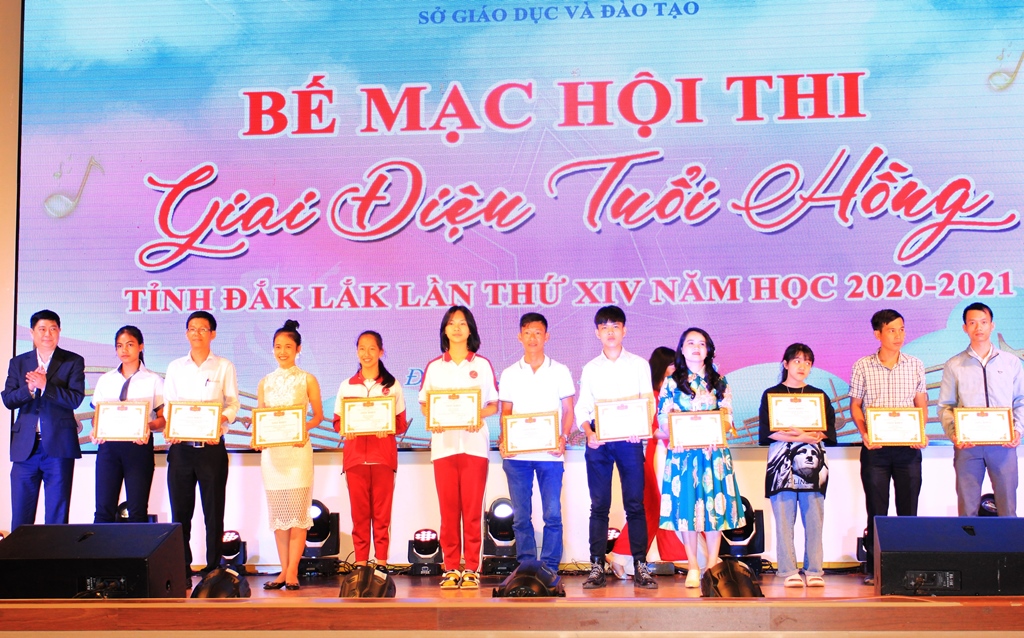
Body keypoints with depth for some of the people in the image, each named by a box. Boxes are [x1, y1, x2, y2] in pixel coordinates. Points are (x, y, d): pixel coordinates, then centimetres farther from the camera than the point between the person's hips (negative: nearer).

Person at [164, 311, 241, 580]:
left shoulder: (224, 367, 6)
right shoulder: (175, 367, 13)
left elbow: (233, 404, 1)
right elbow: (168, 405, 11)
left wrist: (221, 421, -19)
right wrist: (170, 428, -9)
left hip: (212, 447, -2)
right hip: (181, 447, 2)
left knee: (214, 512, 1)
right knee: (180, 511, 3)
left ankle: (213, 569, 7)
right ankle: (181, 570, 9)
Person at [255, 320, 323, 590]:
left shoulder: (307, 380, 4)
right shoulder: (265, 382, 13)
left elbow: (318, 416, 3)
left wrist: (304, 428, -16)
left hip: (298, 450, -3)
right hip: (272, 452, 3)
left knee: (297, 510, -7)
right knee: (277, 512, 5)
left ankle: (293, 571, -4)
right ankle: (283, 570, 11)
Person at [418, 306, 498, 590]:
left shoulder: (482, 365, 9)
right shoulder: (434, 367, 11)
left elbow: (494, 405, 8)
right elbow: (424, 403, 12)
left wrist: (480, 415, -12)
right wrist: (432, 419, -9)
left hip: (474, 442, -1)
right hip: (444, 443, 1)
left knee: (473, 508, -2)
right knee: (448, 508, 0)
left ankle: (472, 568, 3)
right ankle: (451, 568, 8)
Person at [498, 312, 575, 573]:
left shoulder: (559, 371, 6)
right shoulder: (509, 374, 10)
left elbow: (568, 410, 7)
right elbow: (506, 412, 12)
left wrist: (563, 437, -9)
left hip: (550, 454, -1)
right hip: (517, 454, 1)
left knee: (552, 514, -3)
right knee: (521, 515, 3)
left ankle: (550, 568, 5)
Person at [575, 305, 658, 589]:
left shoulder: (639, 364, 10)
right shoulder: (590, 369, 12)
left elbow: (648, 403, 6)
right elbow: (582, 408, 9)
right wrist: (589, 432, -11)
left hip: (629, 440, -1)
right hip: (598, 441, 1)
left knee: (635, 504, -3)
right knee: (599, 505, 0)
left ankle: (640, 566, -1)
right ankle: (597, 566, 3)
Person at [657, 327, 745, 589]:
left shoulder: (719, 382, 10)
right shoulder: (672, 383, 7)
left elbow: (727, 416, 5)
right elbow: (664, 419, 3)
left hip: (714, 452, 1)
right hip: (682, 452, -1)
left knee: (714, 505, 0)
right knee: (686, 506, -2)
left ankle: (712, 565, 7)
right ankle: (693, 568, 5)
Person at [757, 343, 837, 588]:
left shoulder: (819, 396, 15)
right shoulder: (771, 394, 10)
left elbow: (829, 432, 6)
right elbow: (766, 431, -1)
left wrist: (801, 435, -11)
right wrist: (803, 436, -12)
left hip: (811, 463, 1)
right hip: (781, 462, -1)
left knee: (814, 519, -4)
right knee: (784, 519, -5)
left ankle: (814, 571, 1)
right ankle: (788, 572, -1)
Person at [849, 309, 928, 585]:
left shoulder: (915, 365, 7)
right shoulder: (863, 366, 2)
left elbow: (921, 404, 10)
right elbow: (855, 405, 4)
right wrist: (864, 433, -11)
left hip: (908, 448, 1)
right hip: (875, 448, -1)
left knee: (908, 509, 3)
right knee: (876, 510, 3)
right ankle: (873, 568, 10)